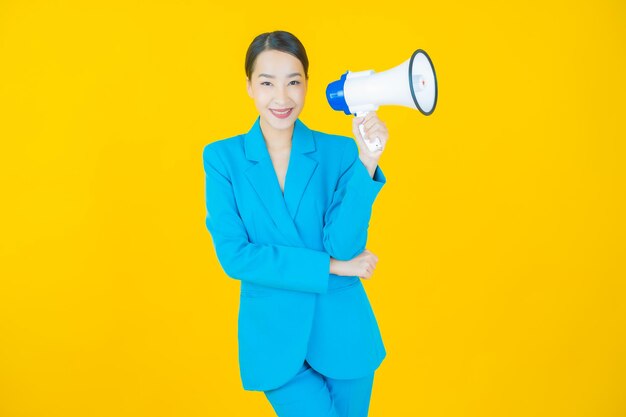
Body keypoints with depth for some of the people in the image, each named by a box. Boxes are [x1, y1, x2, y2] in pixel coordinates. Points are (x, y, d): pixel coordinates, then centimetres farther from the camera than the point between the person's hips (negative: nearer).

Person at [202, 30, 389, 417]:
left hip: (342, 331, 2)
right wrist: (331, 267, -14)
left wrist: (367, 162, -24)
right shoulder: (222, 157, -5)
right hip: (274, 336, -1)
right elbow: (234, 255, -11)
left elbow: (344, 246, -14)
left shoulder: (338, 151, -5)